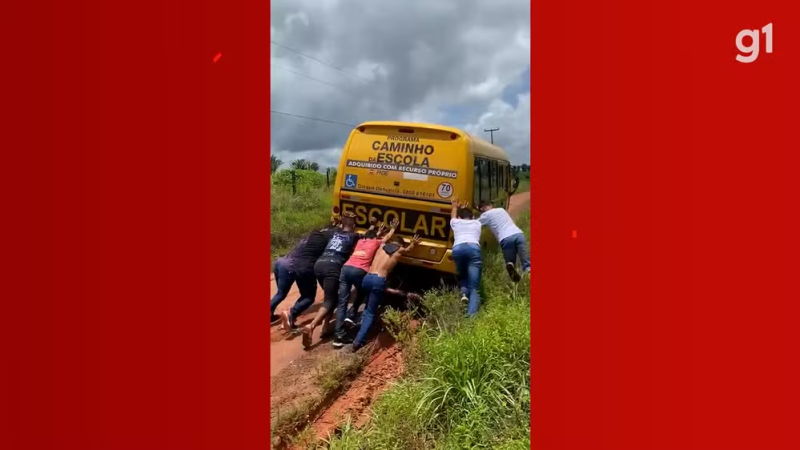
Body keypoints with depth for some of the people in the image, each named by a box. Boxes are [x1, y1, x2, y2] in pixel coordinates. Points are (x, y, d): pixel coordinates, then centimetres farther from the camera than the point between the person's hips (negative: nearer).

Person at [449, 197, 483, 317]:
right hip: (474, 249, -1)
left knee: (462, 276, 30)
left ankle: (464, 292, -2)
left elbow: (453, 216, 56)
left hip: (458, 249, 1)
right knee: (474, 288, -3)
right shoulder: (477, 223, 31)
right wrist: (466, 209, 72)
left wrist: (455, 207, 74)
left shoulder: (456, 222, 30)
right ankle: (471, 314, -28)